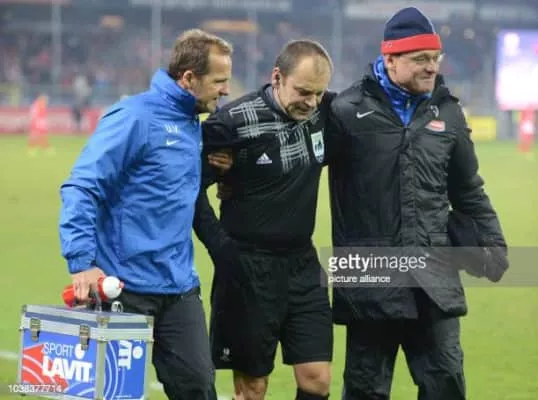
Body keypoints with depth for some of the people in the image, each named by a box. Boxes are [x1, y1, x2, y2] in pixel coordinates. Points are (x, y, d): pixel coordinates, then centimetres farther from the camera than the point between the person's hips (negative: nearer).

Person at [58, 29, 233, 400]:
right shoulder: (135, 116, -14)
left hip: (180, 286, 7)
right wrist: (82, 262, -25)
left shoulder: (193, 125, 12)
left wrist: (217, 169, 7)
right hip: (126, 287, -7)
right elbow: (82, 188, -18)